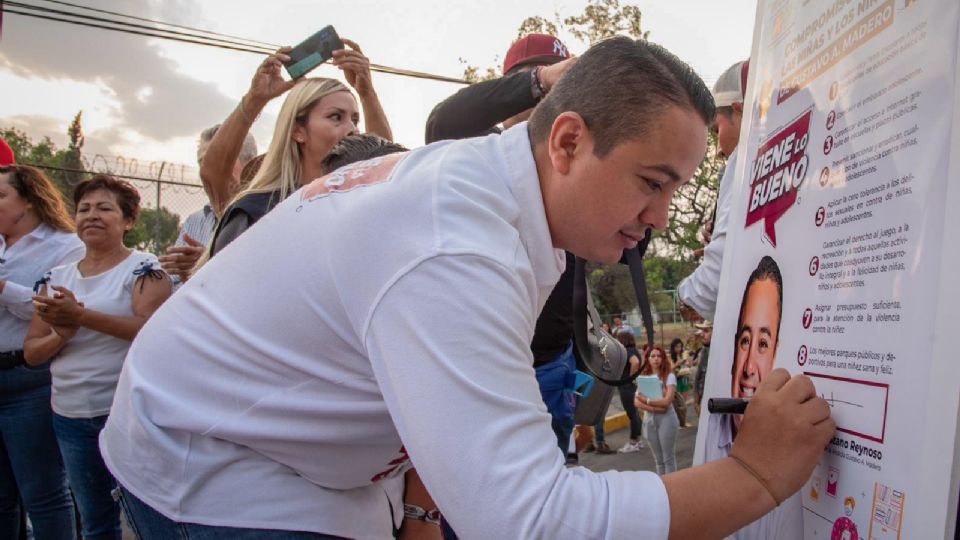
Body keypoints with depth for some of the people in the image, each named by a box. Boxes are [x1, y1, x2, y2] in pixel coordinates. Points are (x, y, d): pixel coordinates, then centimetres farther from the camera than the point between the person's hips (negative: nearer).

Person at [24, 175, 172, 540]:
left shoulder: (143, 269, -5)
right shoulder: (56, 277, 11)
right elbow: (31, 352, 9)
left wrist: (81, 315, -24)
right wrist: (61, 335, -12)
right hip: (70, 417, 6)